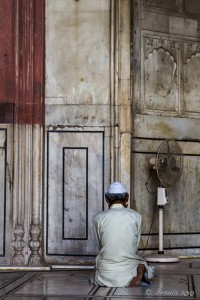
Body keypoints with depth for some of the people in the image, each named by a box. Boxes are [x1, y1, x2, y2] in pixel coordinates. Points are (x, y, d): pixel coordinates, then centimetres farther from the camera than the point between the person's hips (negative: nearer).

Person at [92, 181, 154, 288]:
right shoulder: (136, 216, -1)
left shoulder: (98, 218, -3)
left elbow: (101, 246, 7)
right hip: (128, 273, -4)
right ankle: (140, 271, -1)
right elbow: (135, 246, 6)